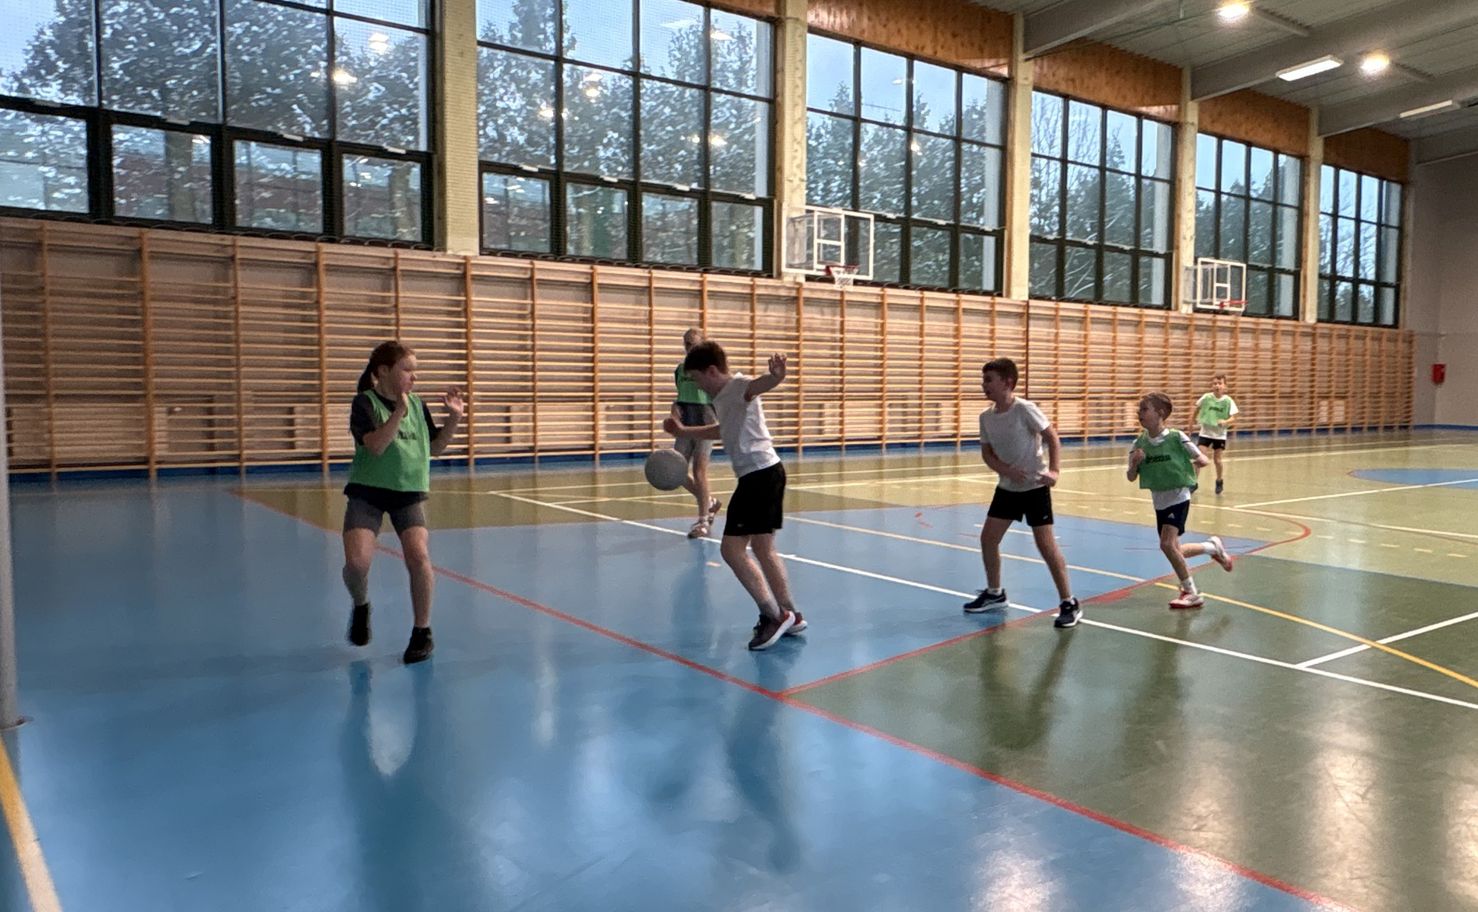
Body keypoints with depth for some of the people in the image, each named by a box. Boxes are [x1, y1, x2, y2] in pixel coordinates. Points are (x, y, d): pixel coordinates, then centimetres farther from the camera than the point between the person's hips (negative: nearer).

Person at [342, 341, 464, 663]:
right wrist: (399, 411, -28)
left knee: (418, 555, -18)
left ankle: (422, 632, 0)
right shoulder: (365, 402, -7)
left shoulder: (417, 404, 6)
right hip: (367, 491, -2)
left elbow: (434, 447, 12)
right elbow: (375, 445, -21)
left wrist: (454, 418, -1)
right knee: (356, 561, -18)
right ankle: (361, 606, 18)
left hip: (408, 492, 3)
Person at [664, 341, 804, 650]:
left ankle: (773, 616, -4)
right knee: (763, 548, 17)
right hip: (764, 474, 11)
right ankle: (790, 615, 26)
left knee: (732, 548, -9)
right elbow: (724, 430, 39)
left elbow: (758, 385, -37)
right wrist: (684, 432, 44)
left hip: (760, 474, -11)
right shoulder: (722, 397, 18)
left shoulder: (739, 386, -12)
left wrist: (776, 376, -60)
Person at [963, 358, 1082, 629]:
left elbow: (1053, 438, -16)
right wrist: (1006, 469, -14)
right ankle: (994, 593, 27)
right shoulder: (986, 416, -1)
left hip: (1035, 486, -7)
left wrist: (1053, 470, -29)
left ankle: (1069, 603, 4)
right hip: (1007, 487, 7)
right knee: (988, 537, 7)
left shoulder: (1024, 409, -19)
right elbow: (987, 452, 4)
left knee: (1046, 544, -8)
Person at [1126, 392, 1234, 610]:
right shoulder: (1139, 444, -3)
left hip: (1178, 497, -6)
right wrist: (1135, 462, -17)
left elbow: (1203, 459, -5)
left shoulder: (1176, 437, -14)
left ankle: (1190, 592, 0)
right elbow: (1132, 478, -1)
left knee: (1168, 544, -17)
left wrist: (1189, 466, -20)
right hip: (1159, 501, 6)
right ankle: (1213, 547, 37)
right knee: (1174, 550, 11)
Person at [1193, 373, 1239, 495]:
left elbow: (1233, 417, -15)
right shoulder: (1206, 397, -10)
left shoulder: (1228, 401, -13)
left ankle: (1219, 482, 30)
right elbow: (1197, 407, 9)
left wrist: (1225, 422, -36)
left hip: (1220, 434, 0)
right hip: (1205, 432, 0)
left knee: (1217, 459, 6)